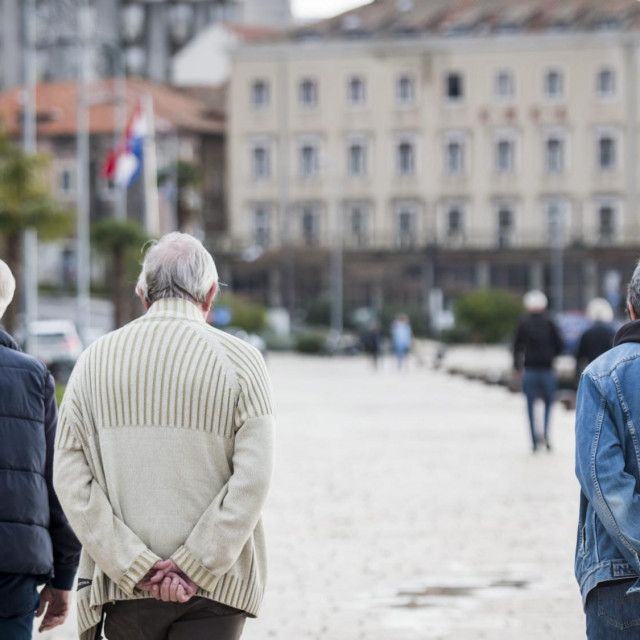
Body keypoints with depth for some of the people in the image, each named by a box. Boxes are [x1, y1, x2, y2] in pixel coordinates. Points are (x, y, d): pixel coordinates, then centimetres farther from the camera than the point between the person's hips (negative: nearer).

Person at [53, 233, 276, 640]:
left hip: (124, 585, 2)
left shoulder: (96, 360, 4)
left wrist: (138, 568, -7)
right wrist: (194, 567, -10)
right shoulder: (239, 361, -3)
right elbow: (253, 479, -12)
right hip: (215, 590, -2)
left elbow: (70, 479, -3)